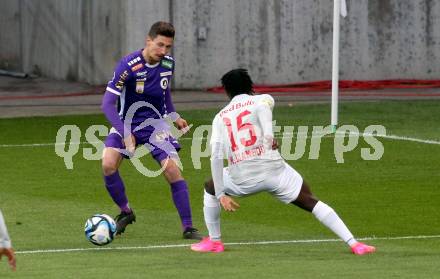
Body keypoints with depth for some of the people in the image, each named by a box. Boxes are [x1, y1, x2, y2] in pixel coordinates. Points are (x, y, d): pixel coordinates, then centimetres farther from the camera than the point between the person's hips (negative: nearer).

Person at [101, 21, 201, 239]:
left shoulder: (168, 64, -6)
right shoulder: (128, 66, -23)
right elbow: (107, 103, -25)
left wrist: (174, 116, 8)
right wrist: (125, 133, -34)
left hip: (155, 123, 2)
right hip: (126, 123, -2)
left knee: (172, 170, -13)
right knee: (108, 165, -23)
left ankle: (188, 228, -5)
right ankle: (125, 212, 2)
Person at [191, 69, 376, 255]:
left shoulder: (220, 117, 17)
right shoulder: (262, 100, 12)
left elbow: (216, 157, 6)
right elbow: (263, 107, -16)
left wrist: (221, 195, 5)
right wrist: (269, 136, -31)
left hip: (242, 180, 2)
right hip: (272, 169, -2)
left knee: (210, 188, 31)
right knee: (311, 202, 5)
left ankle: (214, 241, 31)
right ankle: (353, 243, -6)